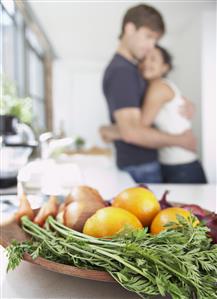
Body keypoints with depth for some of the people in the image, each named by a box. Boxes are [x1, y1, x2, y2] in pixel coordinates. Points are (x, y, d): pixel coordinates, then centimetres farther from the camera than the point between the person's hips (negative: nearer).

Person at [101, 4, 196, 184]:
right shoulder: (121, 71, -18)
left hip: (145, 162, 9)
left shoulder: (131, 68, 12)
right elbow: (131, 131, -27)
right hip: (140, 168, -9)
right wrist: (180, 140, -15)